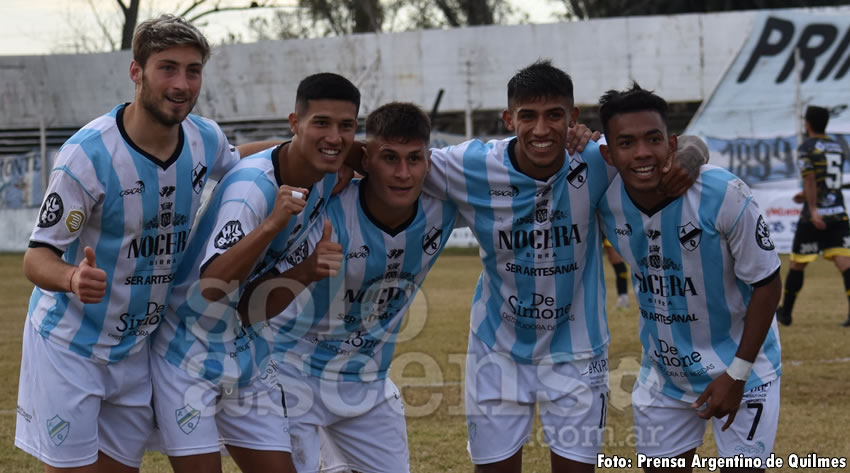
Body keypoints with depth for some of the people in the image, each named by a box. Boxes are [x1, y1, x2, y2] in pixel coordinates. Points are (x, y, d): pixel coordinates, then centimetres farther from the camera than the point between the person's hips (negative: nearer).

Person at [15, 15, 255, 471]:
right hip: (70, 347, -5)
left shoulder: (205, 139, -5)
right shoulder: (88, 154, -23)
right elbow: (37, 257, -20)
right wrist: (73, 278, -44)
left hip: (137, 348, 5)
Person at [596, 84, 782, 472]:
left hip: (739, 364, -4)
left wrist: (737, 374, -16)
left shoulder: (725, 196, -26)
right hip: (663, 369, 4)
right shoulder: (604, 199, -16)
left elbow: (767, 286, -16)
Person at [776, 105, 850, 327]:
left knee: (797, 265, 8)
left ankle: (785, 312, 20)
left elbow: (810, 180, -18)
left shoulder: (807, 148, -6)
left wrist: (813, 210, -24)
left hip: (816, 217, -5)